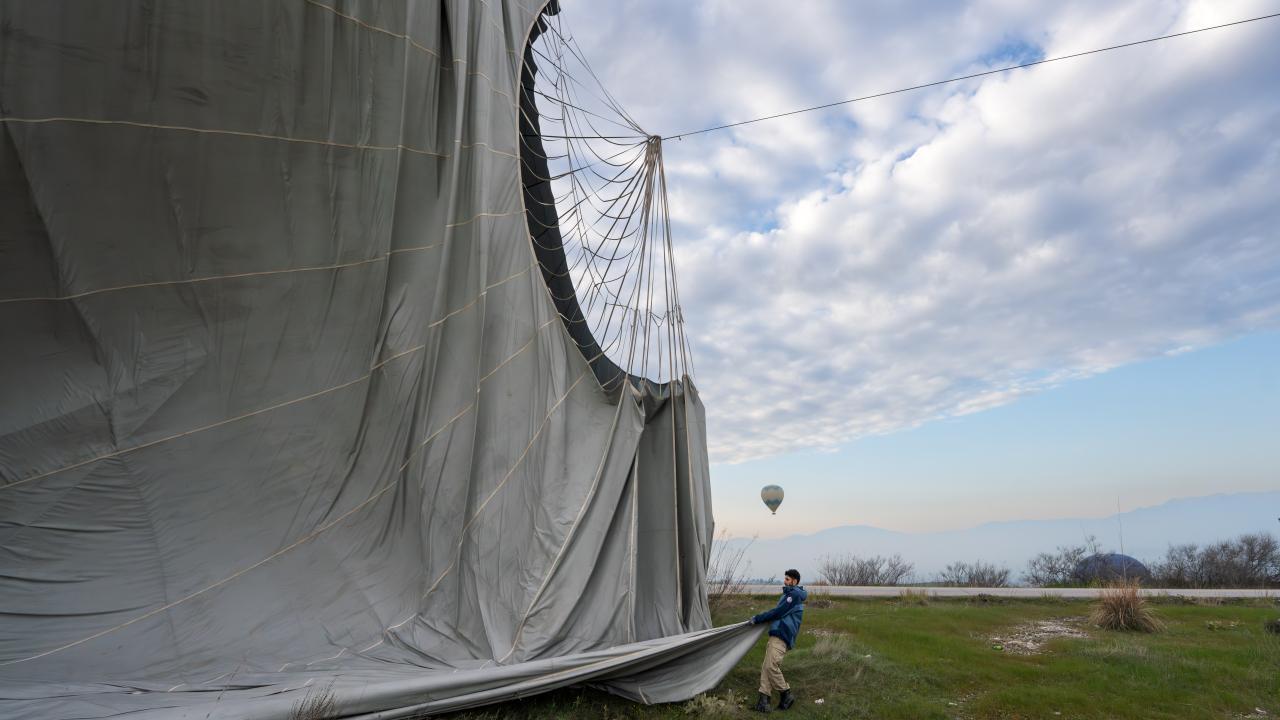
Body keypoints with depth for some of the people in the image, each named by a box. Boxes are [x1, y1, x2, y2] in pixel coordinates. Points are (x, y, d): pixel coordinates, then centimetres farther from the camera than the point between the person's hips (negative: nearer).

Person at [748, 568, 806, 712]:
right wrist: (760, 619, 16)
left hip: (781, 636, -10)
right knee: (766, 666, 0)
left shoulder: (794, 594, -8)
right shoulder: (790, 593, 23)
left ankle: (787, 695, -3)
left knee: (771, 666, -17)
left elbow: (778, 612, -13)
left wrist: (757, 619, -8)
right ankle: (763, 698, -5)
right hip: (777, 634, 10)